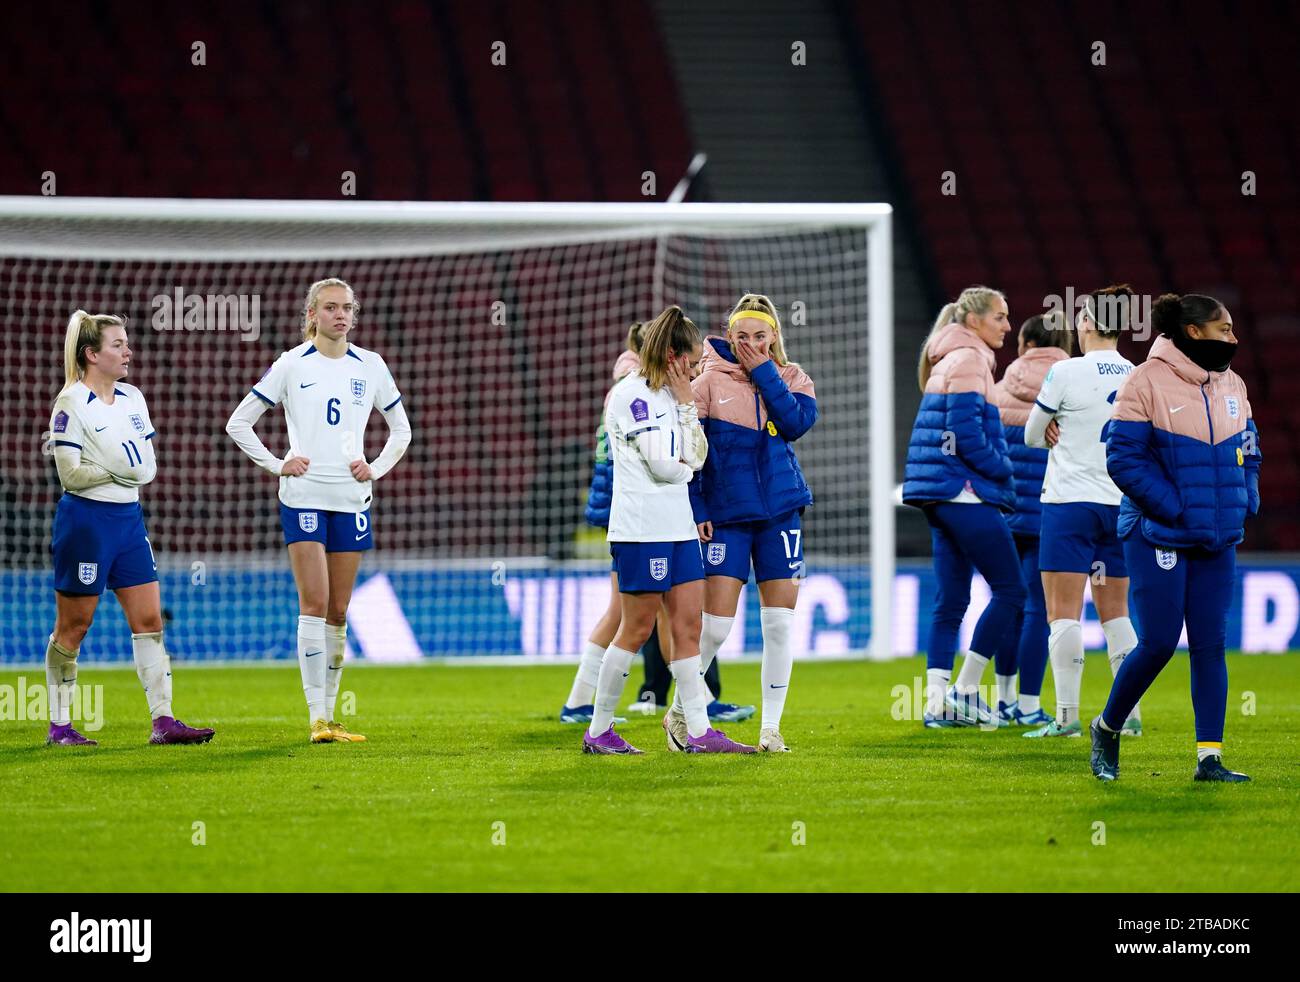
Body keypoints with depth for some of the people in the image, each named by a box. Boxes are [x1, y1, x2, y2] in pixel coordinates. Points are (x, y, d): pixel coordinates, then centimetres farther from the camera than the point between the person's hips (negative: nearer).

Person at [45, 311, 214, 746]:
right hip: (85, 519, -7)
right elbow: (70, 473, -17)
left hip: (128, 518, 7)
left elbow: (148, 465, 8)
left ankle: (163, 720, 2)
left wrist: (124, 467, -12)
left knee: (149, 619, 2)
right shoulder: (71, 404, -11)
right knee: (73, 625, 1)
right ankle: (59, 725, 9)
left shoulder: (132, 398, 10)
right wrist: (119, 470, -11)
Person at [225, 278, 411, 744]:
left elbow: (401, 430, 20)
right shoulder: (292, 364, 0)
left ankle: (330, 714, 11)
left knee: (338, 611, 5)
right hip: (303, 497, -3)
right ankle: (317, 718, -14)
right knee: (314, 604, -12)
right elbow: (239, 423, 5)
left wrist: (376, 469, 5)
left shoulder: (370, 366, 8)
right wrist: (276, 464, -3)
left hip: (351, 498, 3)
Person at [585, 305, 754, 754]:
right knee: (636, 629, -4)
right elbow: (662, 464, -16)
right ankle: (599, 730, 4)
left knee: (688, 625, 5)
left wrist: (687, 405, 4)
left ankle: (699, 730, 5)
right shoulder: (631, 395, -11)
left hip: (678, 524, 9)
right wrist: (685, 470, 3)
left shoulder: (668, 395, 17)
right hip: (642, 528, -9)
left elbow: (696, 457, 11)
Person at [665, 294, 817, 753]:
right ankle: (679, 712, 14)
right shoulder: (708, 382, -1)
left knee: (779, 624, 0)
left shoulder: (791, 377, 7)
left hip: (780, 513, 2)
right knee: (715, 625, -6)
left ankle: (771, 728, 8)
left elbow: (799, 422, -13)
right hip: (726, 515, -2)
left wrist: (764, 374, -12)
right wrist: (695, 510, -7)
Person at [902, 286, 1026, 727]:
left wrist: (997, 471, 13)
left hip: (941, 493, 10)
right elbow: (967, 434, -18)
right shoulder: (969, 360, -10)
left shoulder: (949, 361, 20)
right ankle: (965, 692, -6)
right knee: (1010, 589, -5)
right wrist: (1004, 471, -7)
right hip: (966, 491, -10)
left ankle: (937, 701, 4)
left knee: (951, 599, 8)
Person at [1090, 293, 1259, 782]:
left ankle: (1210, 757, 5)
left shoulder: (1230, 385, 11)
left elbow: (1247, 453, 20)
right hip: (1159, 536, -6)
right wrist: (1175, 508, -17)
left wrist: (1245, 503, 3)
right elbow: (1123, 458, -13)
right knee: (1158, 644, -7)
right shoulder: (1148, 381, -10)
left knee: (1210, 645, 3)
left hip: (1216, 540, 6)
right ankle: (1107, 728, 16)